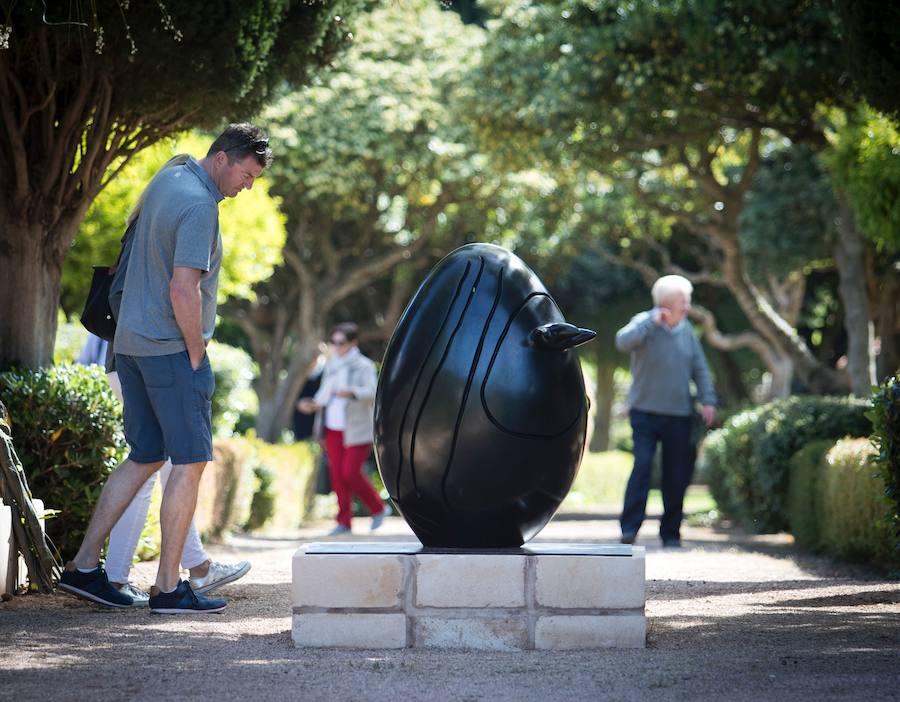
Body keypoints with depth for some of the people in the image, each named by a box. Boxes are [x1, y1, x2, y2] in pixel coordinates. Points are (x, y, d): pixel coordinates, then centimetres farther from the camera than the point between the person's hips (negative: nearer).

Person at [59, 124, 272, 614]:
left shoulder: (167, 179, 12)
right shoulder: (199, 206, -18)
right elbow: (183, 289, -24)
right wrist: (196, 355, -13)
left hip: (131, 342, 9)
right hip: (170, 348, -9)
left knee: (145, 458, 14)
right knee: (190, 461, -3)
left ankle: (83, 566, 12)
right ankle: (168, 587, -2)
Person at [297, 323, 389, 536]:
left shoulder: (364, 366, -6)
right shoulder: (331, 365, 13)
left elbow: (372, 392, -19)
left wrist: (351, 392, -35)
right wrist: (313, 404, 0)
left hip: (356, 430, -6)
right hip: (333, 429, 6)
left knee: (350, 472, -12)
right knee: (337, 473, 2)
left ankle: (378, 509, 10)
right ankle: (344, 522, 10)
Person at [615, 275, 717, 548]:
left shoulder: (686, 328, 9)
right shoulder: (644, 323, -5)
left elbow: (700, 367, 13)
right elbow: (623, 341, -26)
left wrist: (708, 400, 4)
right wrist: (653, 321, -29)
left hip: (680, 415, 4)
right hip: (646, 412, -4)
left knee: (677, 475, 4)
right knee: (642, 467, -16)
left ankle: (671, 533, 14)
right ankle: (629, 528, -11)